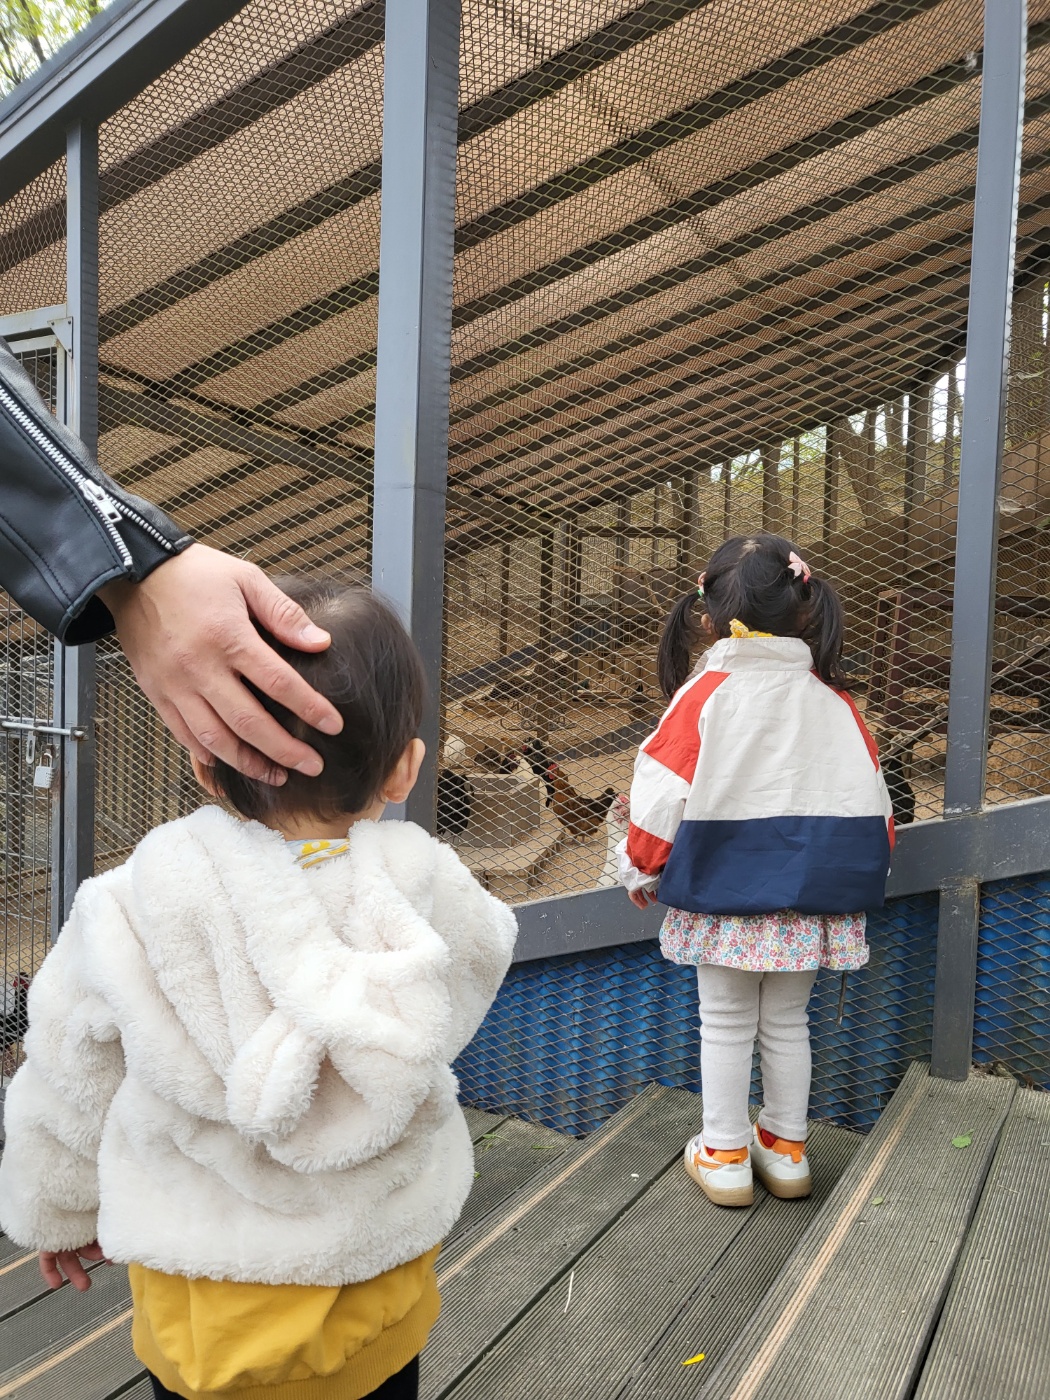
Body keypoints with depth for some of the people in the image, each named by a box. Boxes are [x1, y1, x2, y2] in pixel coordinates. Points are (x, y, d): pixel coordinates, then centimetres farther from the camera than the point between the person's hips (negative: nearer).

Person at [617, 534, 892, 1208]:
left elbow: (662, 793, -11)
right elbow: (870, 799, 4)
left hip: (724, 893, -3)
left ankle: (724, 1154, 26)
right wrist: (861, 874, 20)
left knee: (725, 1022, 13)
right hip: (809, 896, 4)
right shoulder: (832, 698, -2)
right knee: (787, 1021, 19)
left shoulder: (703, 693, -12)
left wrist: (641, 869, 4)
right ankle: (786, 1148, 34)